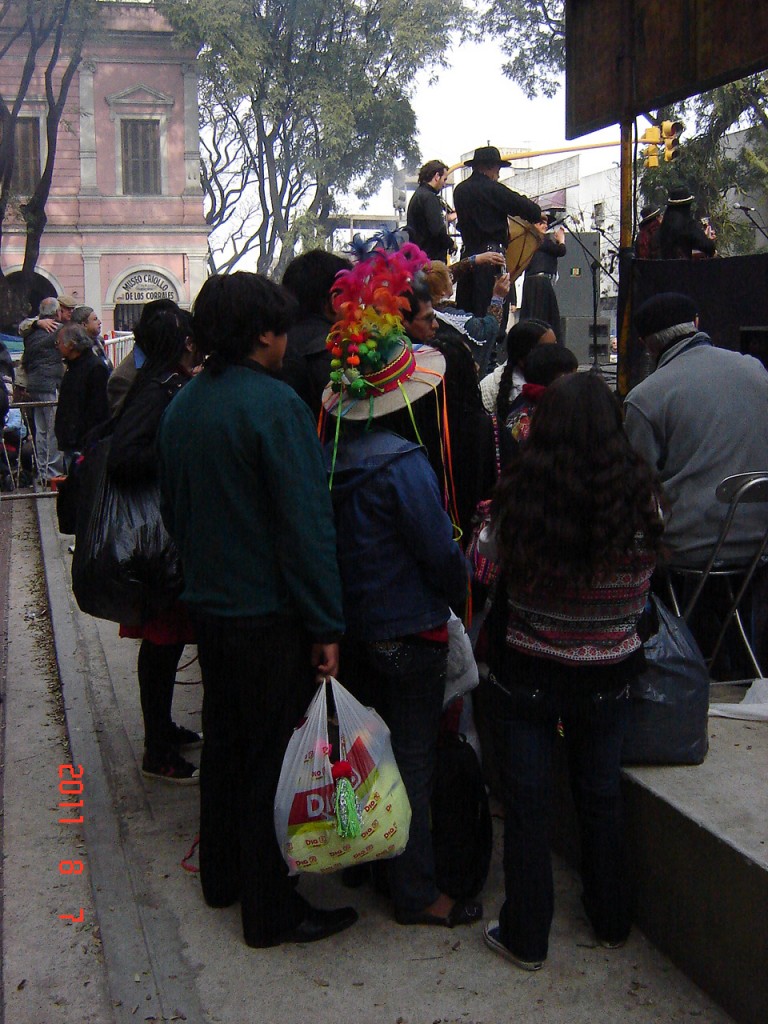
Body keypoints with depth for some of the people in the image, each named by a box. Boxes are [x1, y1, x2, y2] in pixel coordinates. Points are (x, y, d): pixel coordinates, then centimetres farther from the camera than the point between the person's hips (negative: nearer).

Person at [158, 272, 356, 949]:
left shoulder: (184, 405, 5)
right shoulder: (275, 404, -20)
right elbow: (308, 522, -21)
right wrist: (326, 625, -17)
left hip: (210, 606, 8)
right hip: (270, 614, -8)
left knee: (224, 741, 21)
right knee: (273, 757, 3)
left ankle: (222, 874, 37)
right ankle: (271, 910, 15)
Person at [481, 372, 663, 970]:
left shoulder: (518, 498, -18)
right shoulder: (641, 498, -13)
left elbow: (496, 561, -3)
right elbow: (644, 589, 1)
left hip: (526, 675, -2)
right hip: (608, 678, 2)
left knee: (527, 806, 12)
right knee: (601, 800, 20)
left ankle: (526, 938, 23)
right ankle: (612, 923, 38)